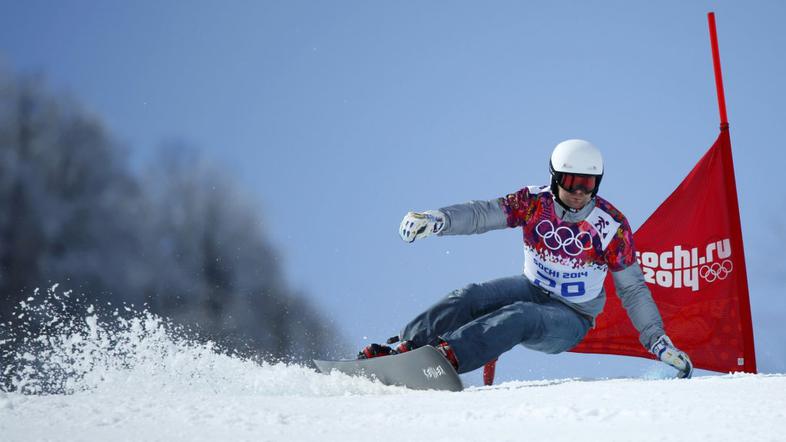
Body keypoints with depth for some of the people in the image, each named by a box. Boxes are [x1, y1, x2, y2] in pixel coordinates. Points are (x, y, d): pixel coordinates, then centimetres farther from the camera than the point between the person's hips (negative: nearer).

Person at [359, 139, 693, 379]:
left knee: (521, 317, -35)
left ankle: (448, 355, -49)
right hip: (531, 289, 3)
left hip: (570, 319, -3)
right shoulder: (534, 202, -10)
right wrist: (437, 219, -40)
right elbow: (482, 214, -21)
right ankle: (403, 345, -25)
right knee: (469, 298, -23)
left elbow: (632, 289, -6)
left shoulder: (611, 224, -14)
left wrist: (659, 341, -10)